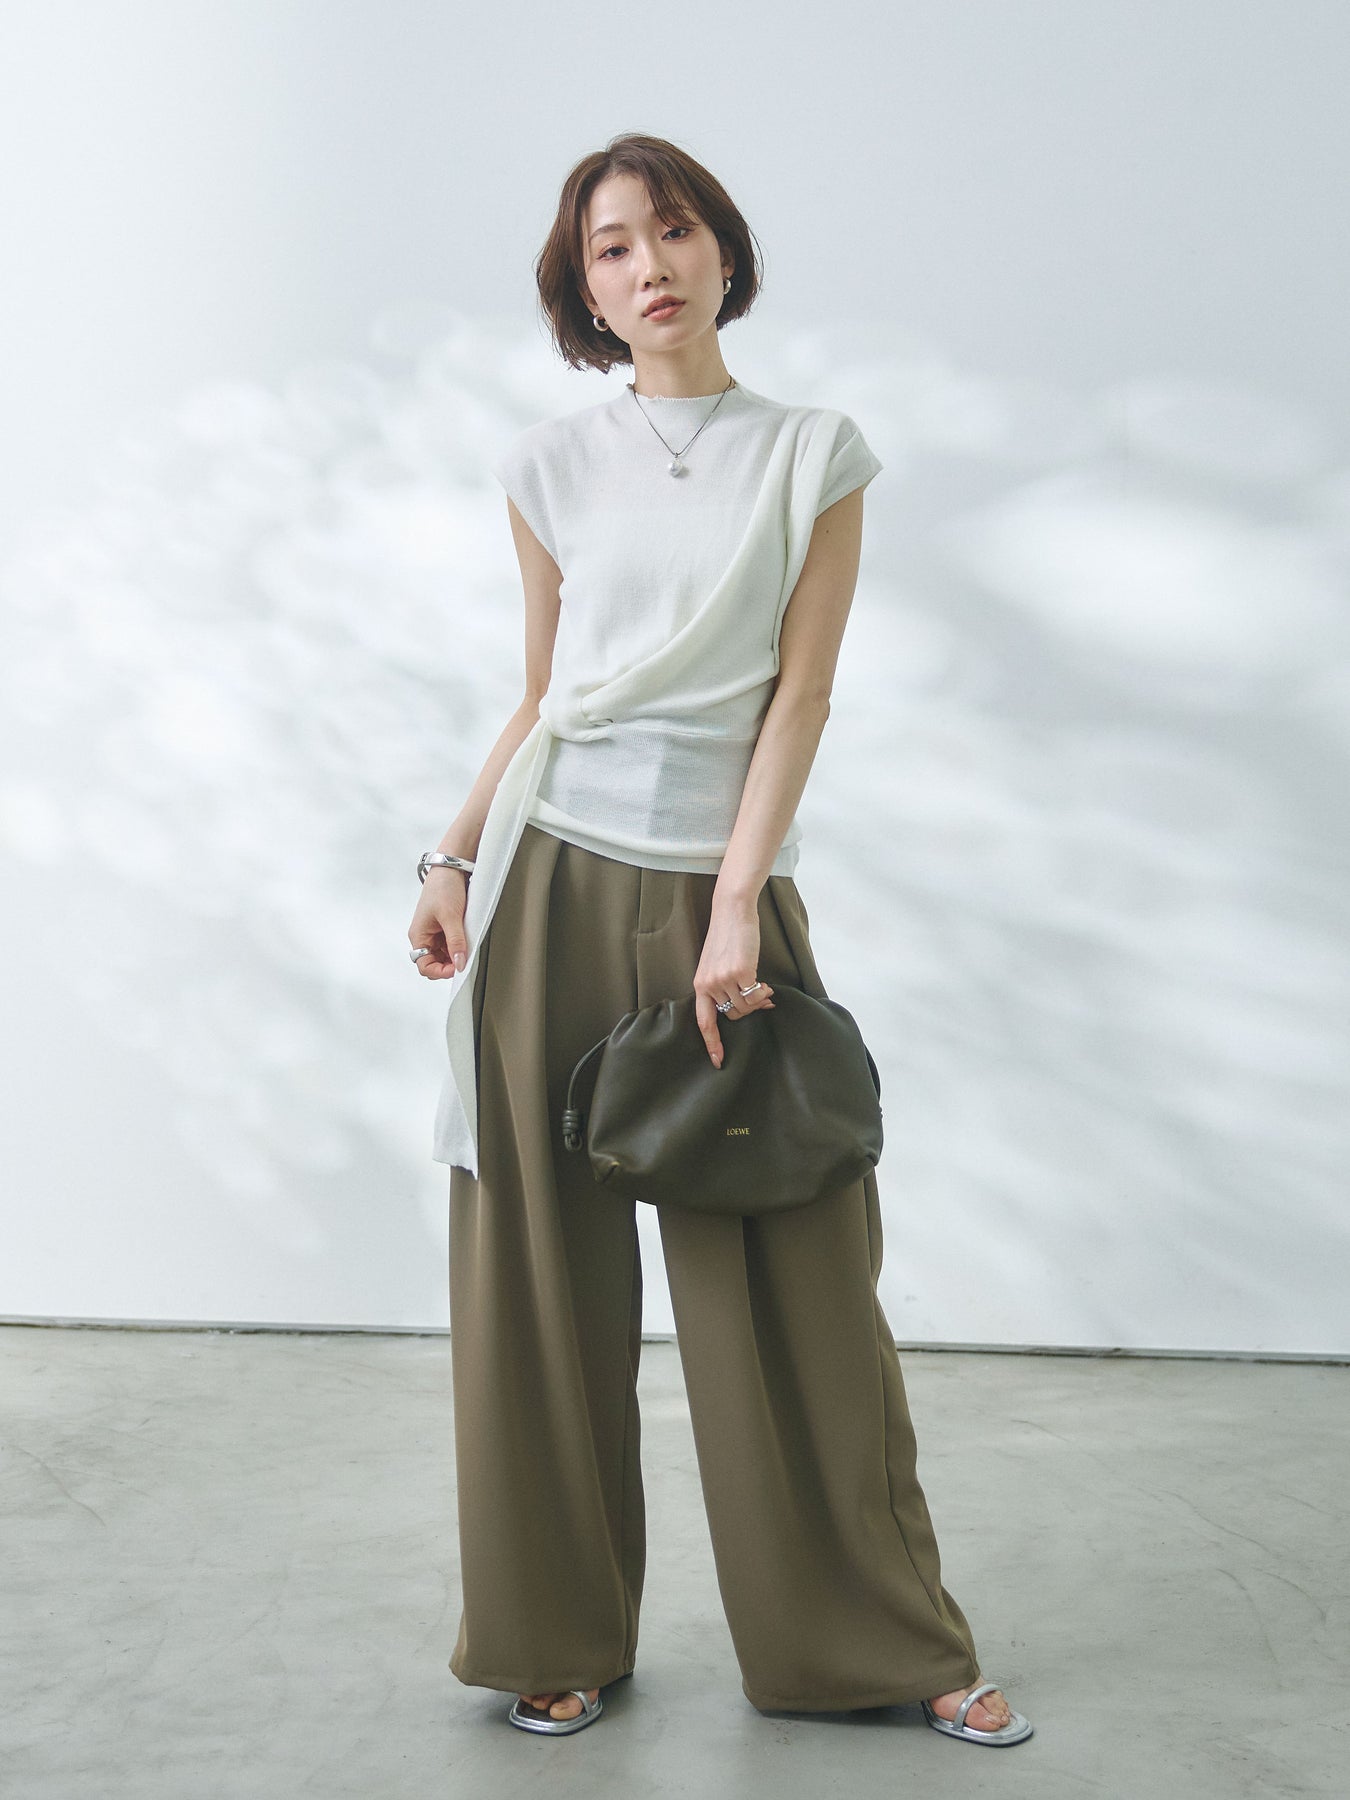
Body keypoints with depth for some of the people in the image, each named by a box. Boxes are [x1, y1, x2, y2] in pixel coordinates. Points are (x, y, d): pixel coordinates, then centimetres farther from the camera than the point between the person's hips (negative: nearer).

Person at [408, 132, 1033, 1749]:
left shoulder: (816, 454, 4)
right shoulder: (553, 464, 9)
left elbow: (801, 693, -2)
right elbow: (538, 701, 12)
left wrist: (734, 910, -11)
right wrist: (452, 859, 1)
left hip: (724, 879, -1)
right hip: (552, 879, 2)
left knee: (793, 1276, 2)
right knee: (544, 1264, 5)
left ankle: (885, 1642, 19)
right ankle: (558, 1638, 20)